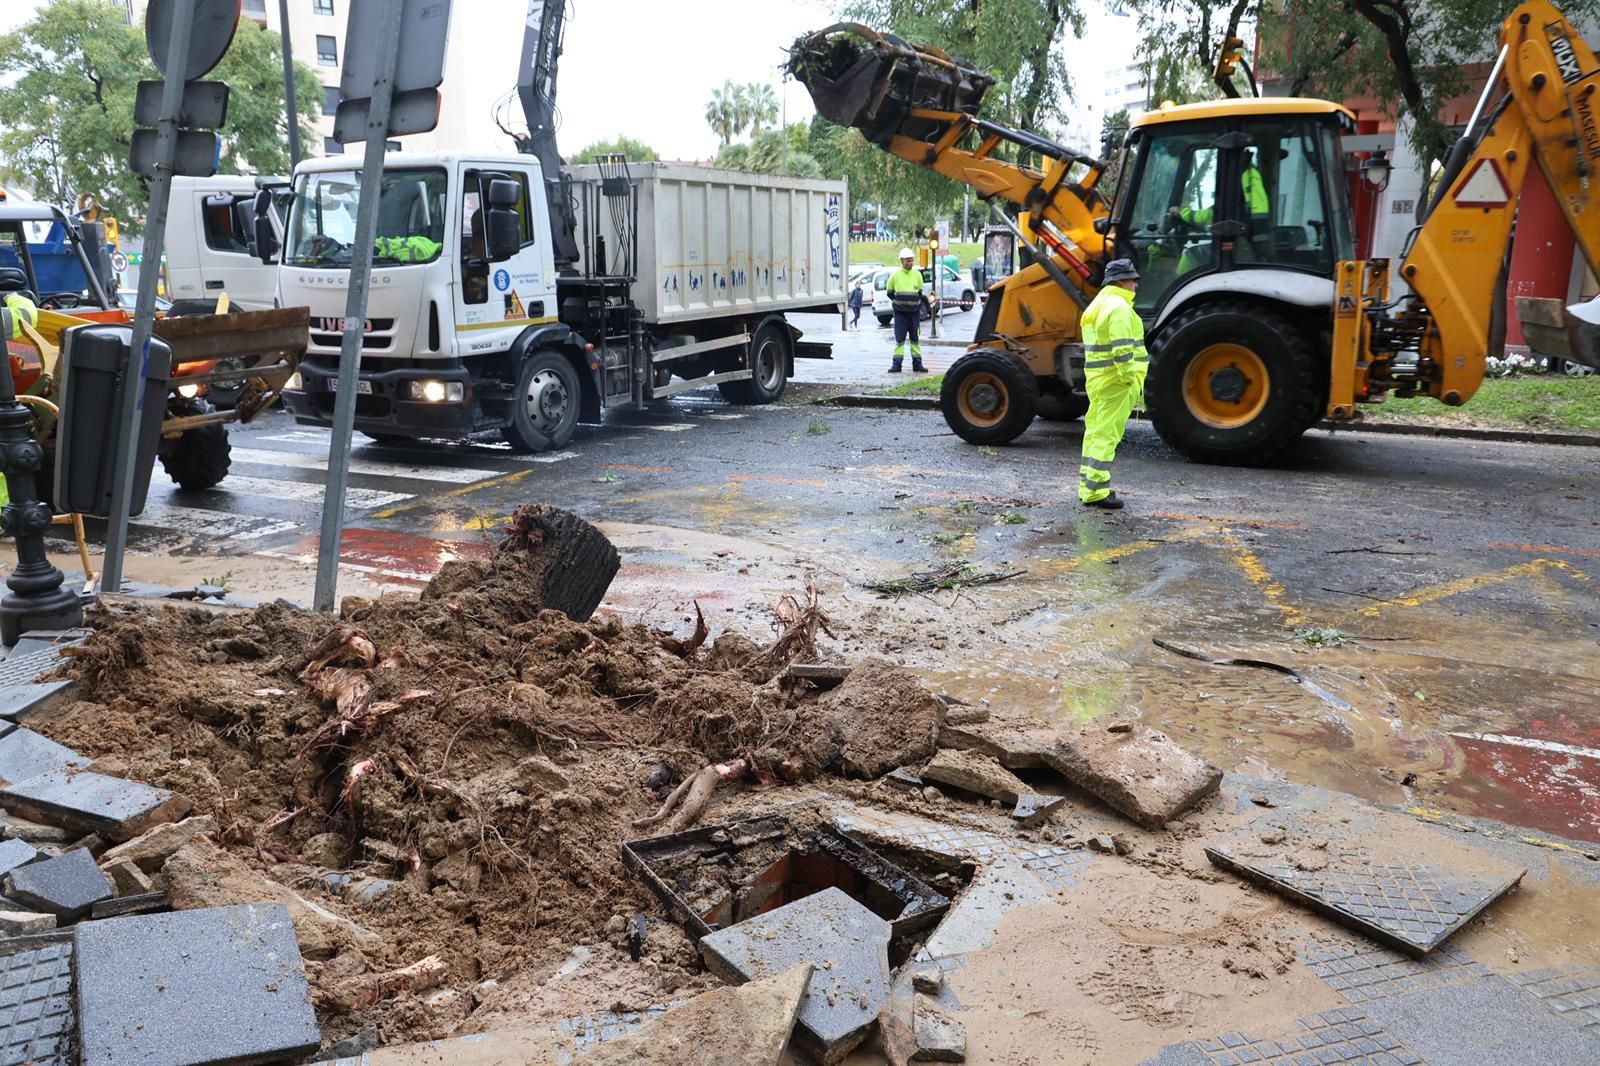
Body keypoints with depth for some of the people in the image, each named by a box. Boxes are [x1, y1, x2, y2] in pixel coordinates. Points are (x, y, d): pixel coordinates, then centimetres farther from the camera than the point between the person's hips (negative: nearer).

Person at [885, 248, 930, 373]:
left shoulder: (917, 274, 3)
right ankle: (896, 364, 2)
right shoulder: (895, 275, -3)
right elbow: (890, 293, 7)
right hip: (900, 313, -2)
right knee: (899, 339, -2)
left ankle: (917, 363, 15)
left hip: (915, 312, 2)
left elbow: (921, 293, 12)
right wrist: (899, 302, 1)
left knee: (915, 339, 9)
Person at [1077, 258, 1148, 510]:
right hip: (1116, 381, -10)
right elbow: (1122, 350, -23)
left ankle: (1087, 486, 23)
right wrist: (1132, 381, -20)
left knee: (1095, 431, 15)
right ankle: (1096, 491, -6)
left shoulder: (1097, 305, 17)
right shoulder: (1119, 307, -15)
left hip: (1097, 379, 10)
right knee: (1107, 435, -7)